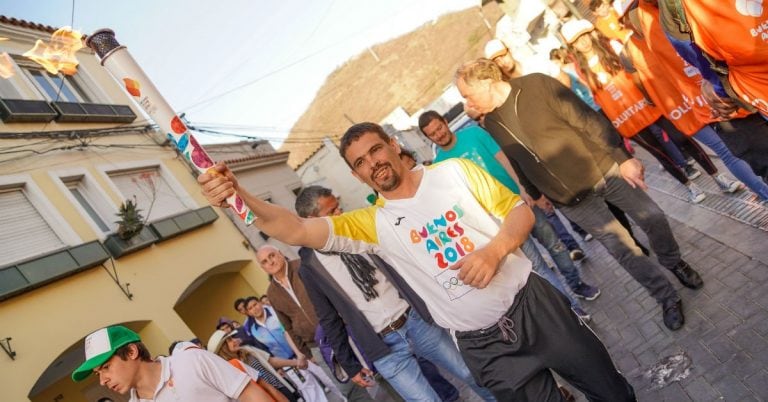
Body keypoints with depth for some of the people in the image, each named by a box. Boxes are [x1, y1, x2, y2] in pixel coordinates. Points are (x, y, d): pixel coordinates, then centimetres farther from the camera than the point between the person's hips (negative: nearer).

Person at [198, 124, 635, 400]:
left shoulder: (455, 170, -3)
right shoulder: (374, 223, -5)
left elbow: (521, 211, -1)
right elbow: (296, 229, -16)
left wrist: (495, 250, -21)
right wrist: (238, 194, -31)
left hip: (532, 303, 1)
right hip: (483, 344, 0)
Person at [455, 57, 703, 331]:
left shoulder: (536, 85, -15)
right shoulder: (491, 125, -2)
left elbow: (587, 119, -15)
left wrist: (621, 158, -18)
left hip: (601, 169, -2)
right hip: (572, 199, 2)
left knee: (653, 218, 7)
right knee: (622, 248, 2)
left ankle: (674, 263, 41)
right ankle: (667, 298, 25)